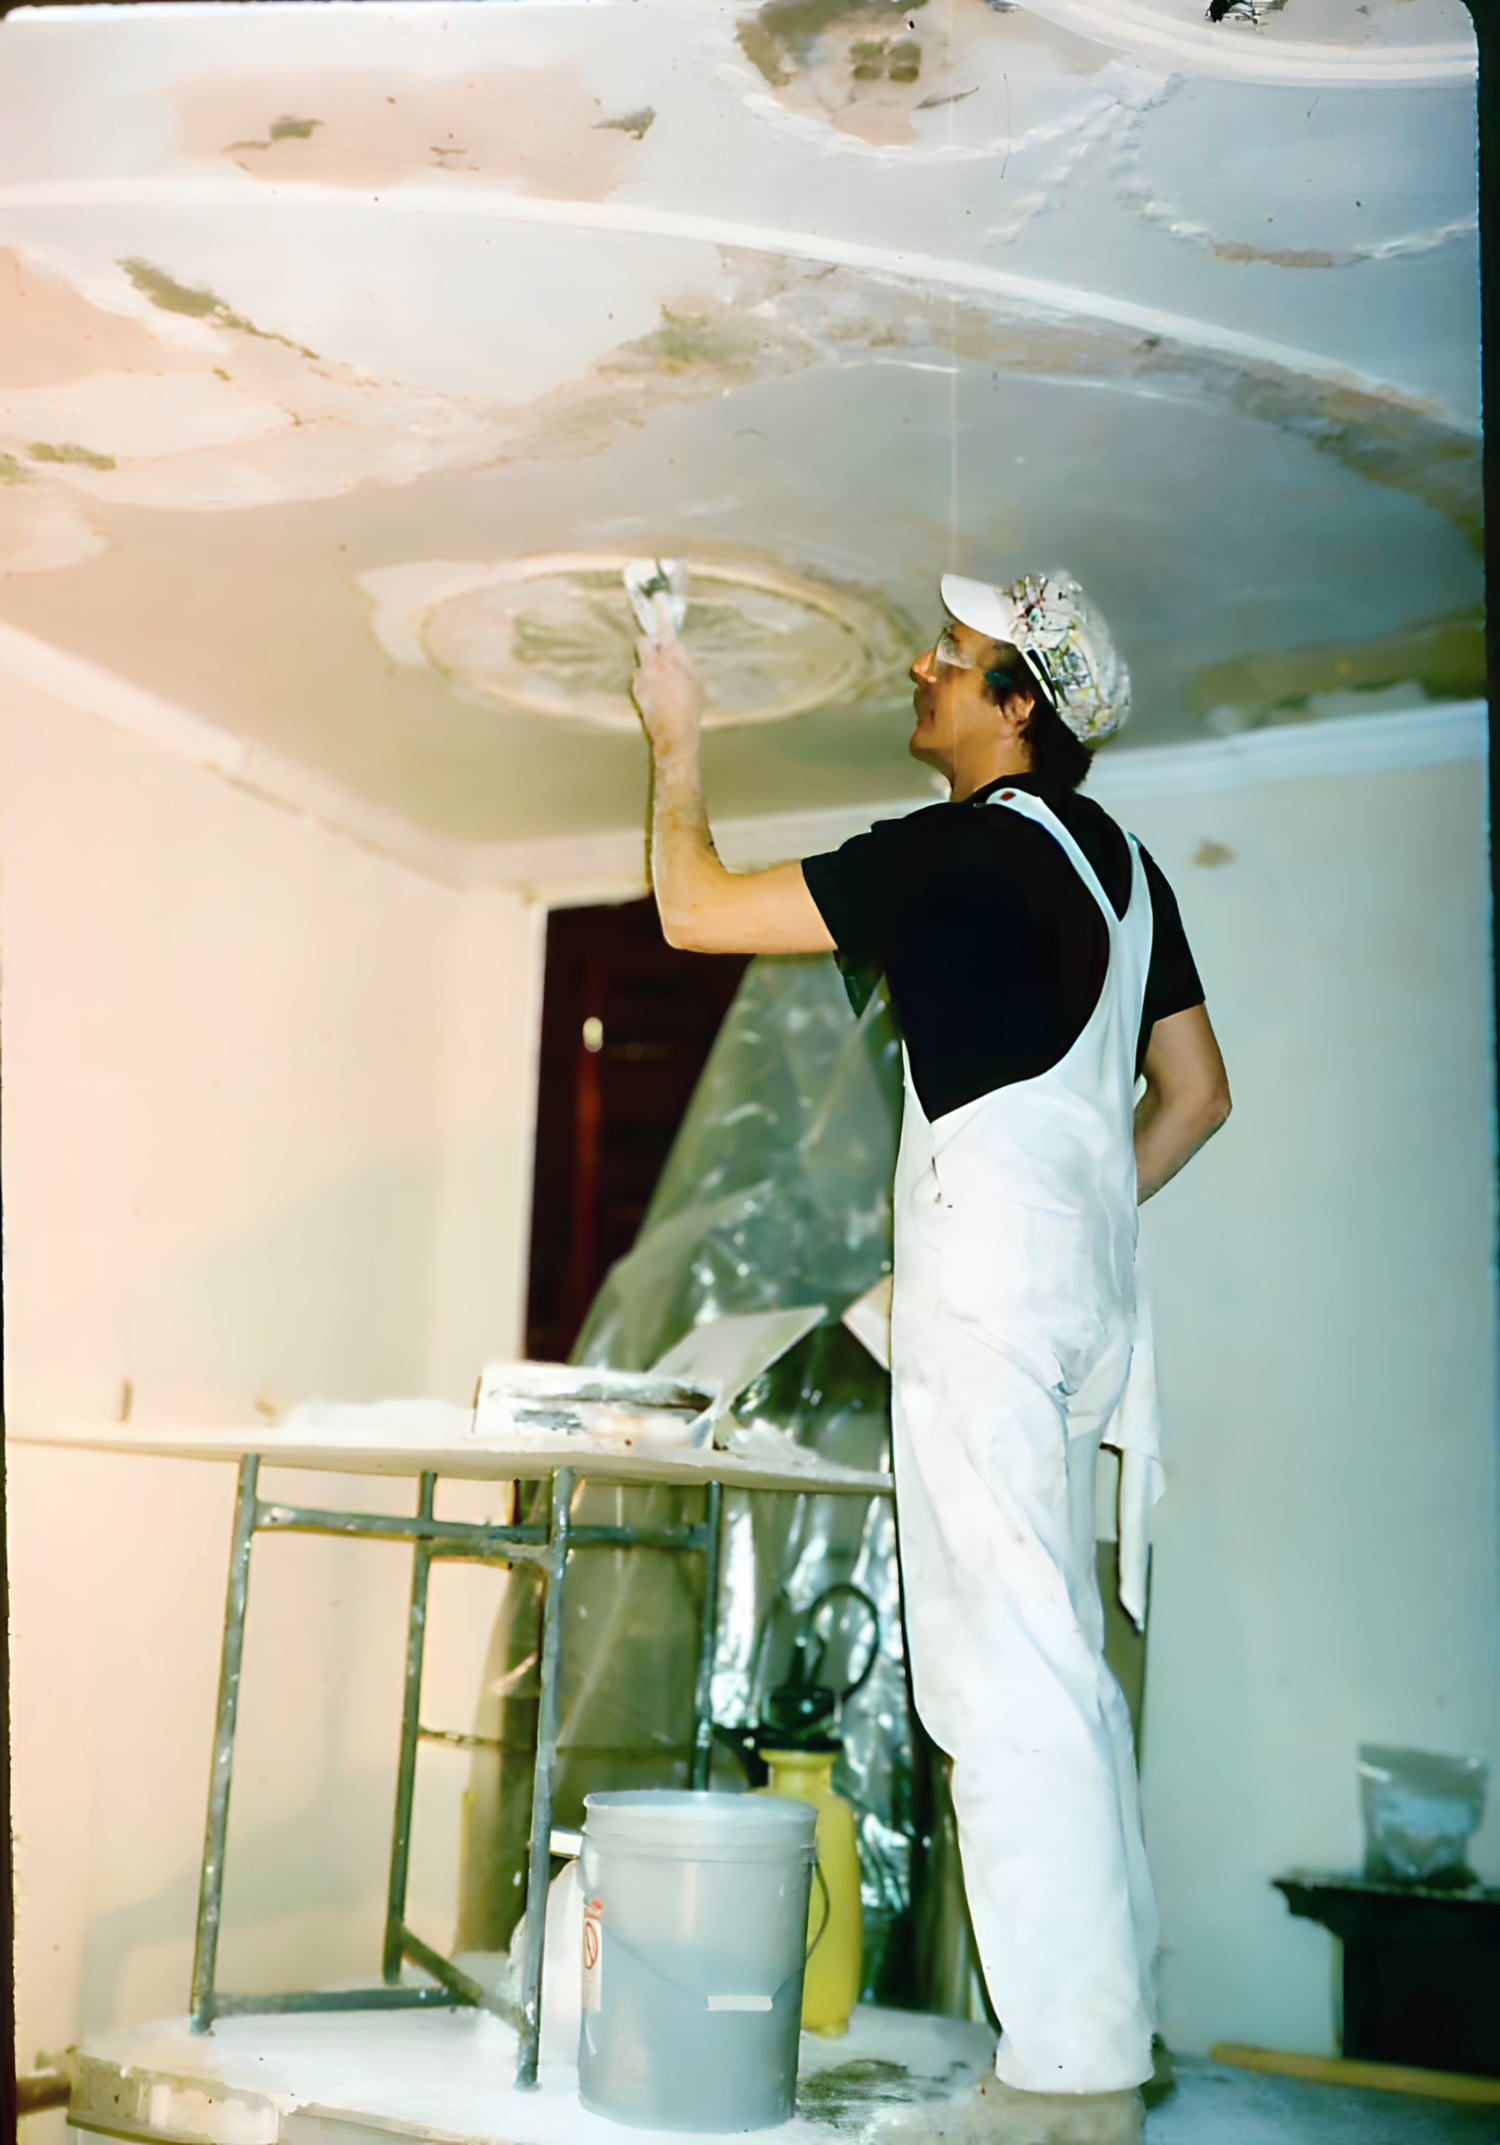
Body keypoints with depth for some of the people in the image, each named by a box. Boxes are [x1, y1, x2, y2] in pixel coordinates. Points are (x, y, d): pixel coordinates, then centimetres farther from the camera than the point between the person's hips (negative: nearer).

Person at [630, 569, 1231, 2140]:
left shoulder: (962, 849, -9)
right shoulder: (1117, 860, 18)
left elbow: (695, 908, -5)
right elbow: (1195, 1092, 21)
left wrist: (677, 743, 11)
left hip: (985, 1272, -9)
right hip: (1083, 1274, 10)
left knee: (1003, 1662, -8)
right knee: (1058, 1656, 13)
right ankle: (1111, 2016, 20)